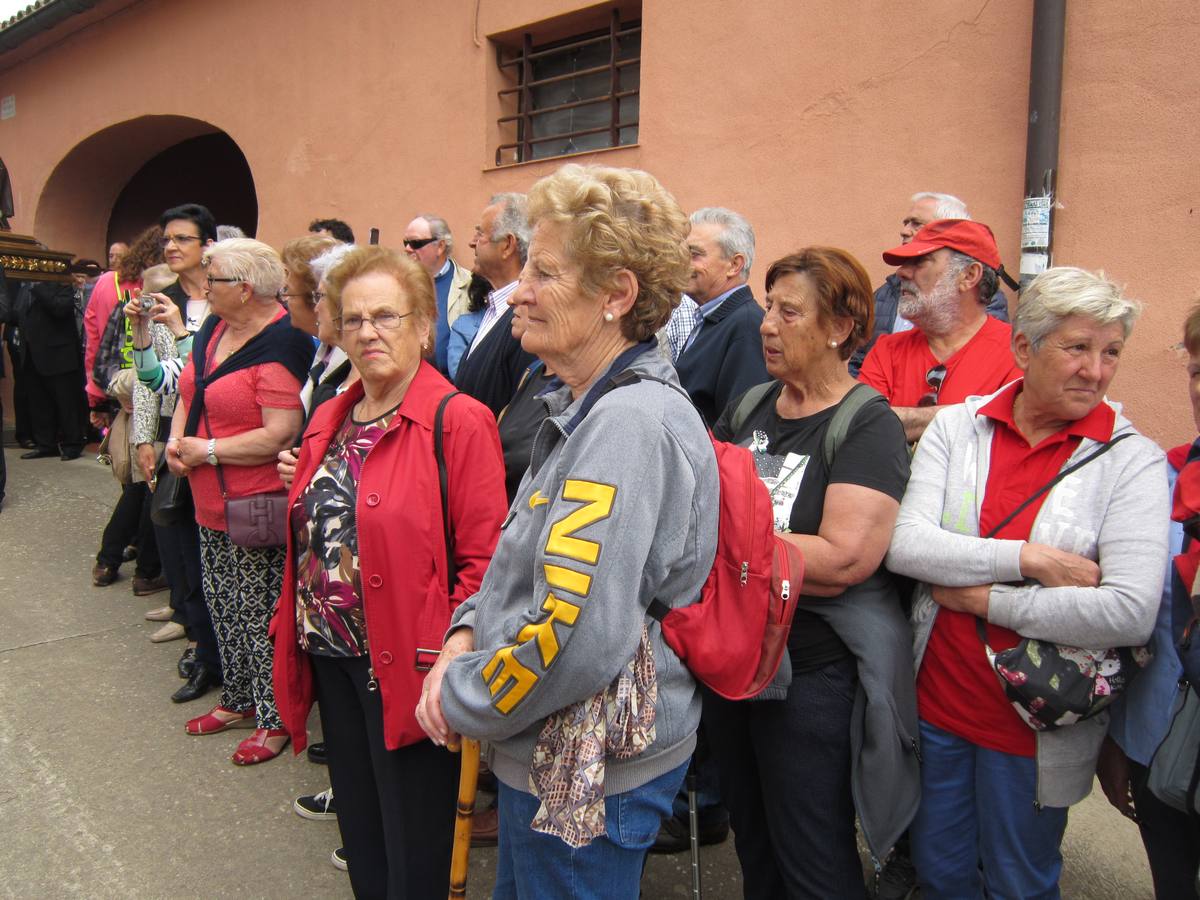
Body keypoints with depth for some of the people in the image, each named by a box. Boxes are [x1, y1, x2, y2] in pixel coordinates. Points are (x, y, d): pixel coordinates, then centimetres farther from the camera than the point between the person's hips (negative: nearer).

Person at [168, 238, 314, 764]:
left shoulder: (280, 344, -20)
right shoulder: (215, 329, 8)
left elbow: (281, 434, -26)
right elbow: (189, 395, 19)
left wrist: (207, 450, -17)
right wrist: (176, 440, 0)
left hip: (257, 507, -9)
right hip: (212, 504, 9)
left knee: (259, 616, 2)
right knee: (223, 607, 20)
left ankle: (275, 719, 19)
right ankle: (238, 700, 38)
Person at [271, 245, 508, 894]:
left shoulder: (458, 421, -14)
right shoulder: (330, 421, 9)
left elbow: (483, 560, -17)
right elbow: (310, 542, 16)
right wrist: (296, 629, 10)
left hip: (405, 670, -7)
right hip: (332, 659, 7)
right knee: (360, 837, 23)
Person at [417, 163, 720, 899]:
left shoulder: (630, 422, -26)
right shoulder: (592, 408, 6)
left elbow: (576, 634, -32)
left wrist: (462, 702, -15)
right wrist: (467, 633, -1)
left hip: (594, 773, -9)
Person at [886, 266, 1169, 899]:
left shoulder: (1132, 461, -11)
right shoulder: (956, 426, -4)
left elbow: (1131, 613, -22)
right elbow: (903, 544, -16)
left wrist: (983, 598, -18)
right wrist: (1028, 558, -23)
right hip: (937, 702, 2)